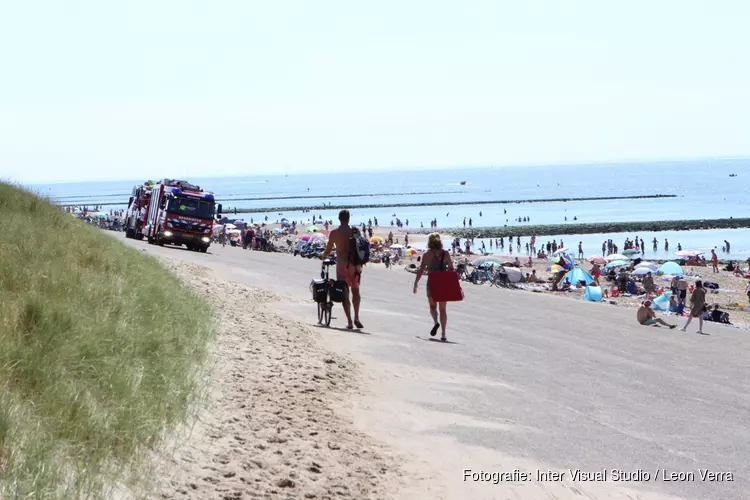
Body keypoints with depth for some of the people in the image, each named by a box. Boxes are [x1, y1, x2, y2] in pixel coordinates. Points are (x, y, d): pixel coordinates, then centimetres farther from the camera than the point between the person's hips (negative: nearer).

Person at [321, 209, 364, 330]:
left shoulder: (334, 233, -4)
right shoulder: (354, 231, 1)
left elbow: (328, 250, 0)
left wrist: (323, 257, 21)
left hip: (342, 265, -2)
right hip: (355, 264, 2)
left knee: (345, 294, 4)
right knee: (356, 291, 16)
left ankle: (349, 322, 1)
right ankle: (356, 317, 1)